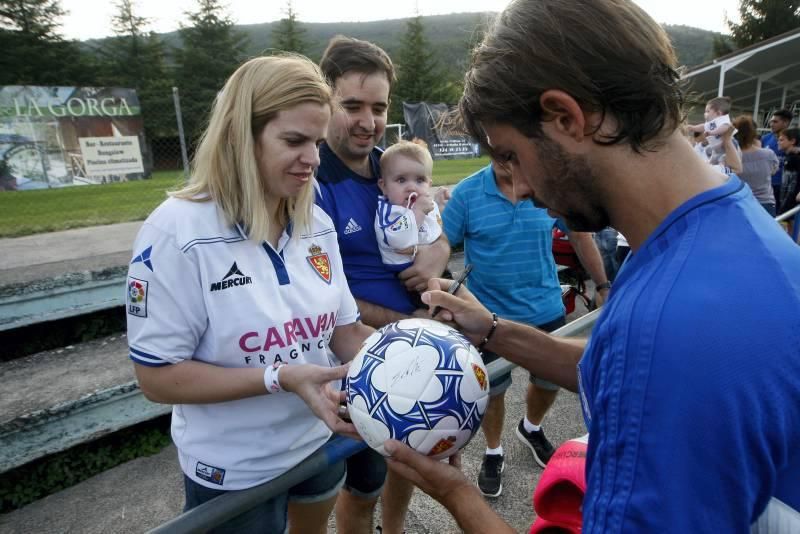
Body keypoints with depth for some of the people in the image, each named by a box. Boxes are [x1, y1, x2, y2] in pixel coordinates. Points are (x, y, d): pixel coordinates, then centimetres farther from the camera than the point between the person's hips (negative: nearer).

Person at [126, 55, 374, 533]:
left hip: (320, 441, 6)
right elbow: (157, 376, -20)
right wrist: (280, 378, -30)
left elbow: (343, 329, -1)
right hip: (234, 471, -5)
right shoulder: (177, 231, -22)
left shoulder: (318, 225, -4)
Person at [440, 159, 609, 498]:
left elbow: (580, 236, 6)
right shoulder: (466, 193, -13)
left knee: (549, 380, 20)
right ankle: (493, 454, 41)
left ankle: (531, 430, 53)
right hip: (489, 316, -2)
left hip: (545, 310, 3)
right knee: (492, 389, 13)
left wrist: (602, 285, 9)